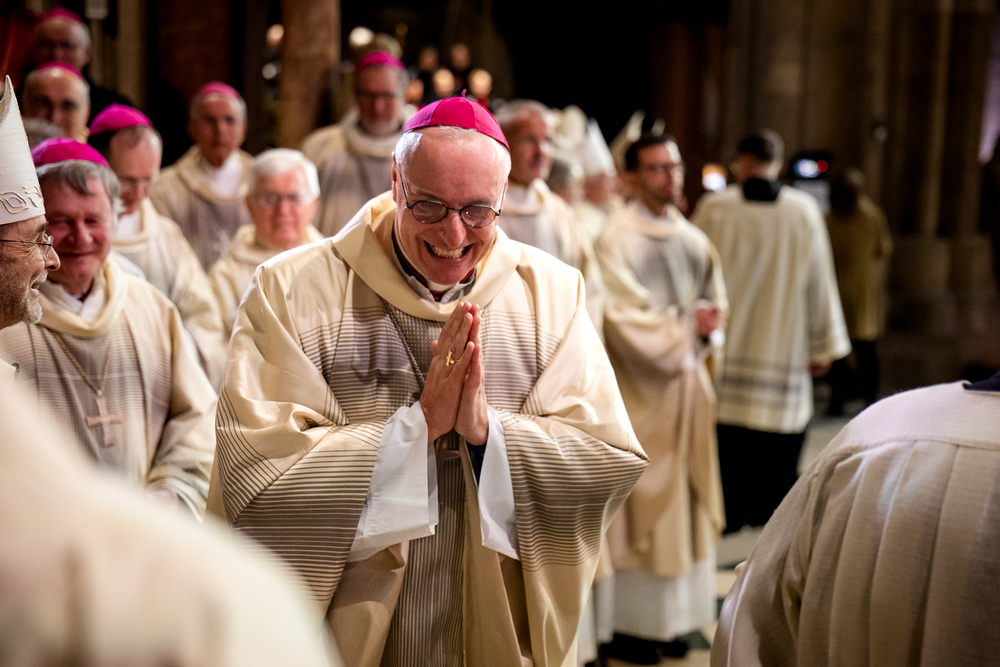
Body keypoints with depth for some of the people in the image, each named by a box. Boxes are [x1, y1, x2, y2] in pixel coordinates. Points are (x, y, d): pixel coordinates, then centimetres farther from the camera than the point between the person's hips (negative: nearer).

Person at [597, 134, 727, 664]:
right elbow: (624, 317, -17)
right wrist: (686, 323, -12)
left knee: (685, 505, 9)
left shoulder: (693, 240, 12)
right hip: (638, 387, -7)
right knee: (639, 503, -3)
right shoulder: (618, 238, -10)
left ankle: (671, 619, 18)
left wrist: (708, 327, -4)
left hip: (687, 382, 7)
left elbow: (716, 300, 17)